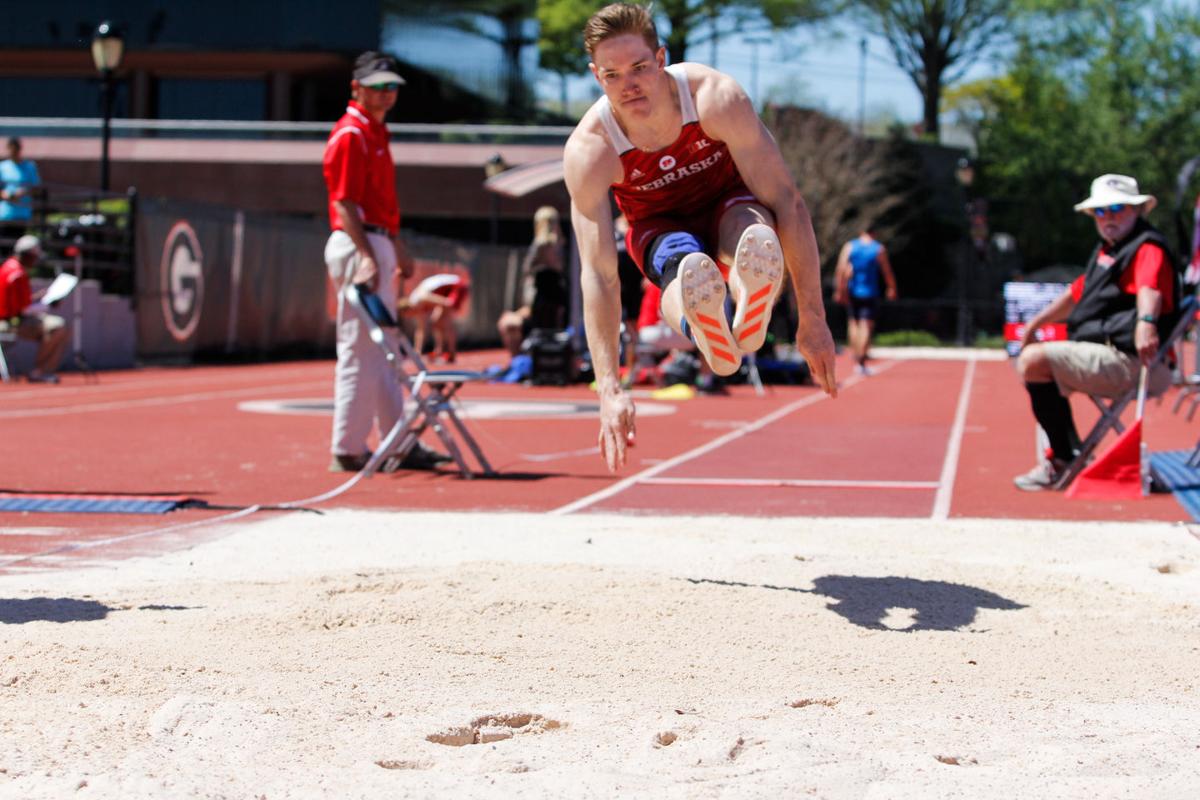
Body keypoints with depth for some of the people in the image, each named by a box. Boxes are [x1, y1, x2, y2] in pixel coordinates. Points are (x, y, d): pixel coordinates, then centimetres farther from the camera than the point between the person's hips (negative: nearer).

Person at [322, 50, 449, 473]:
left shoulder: (376, 132, 18)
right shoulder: (350, 134, -12)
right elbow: (345, 204, -19)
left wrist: (397, 249, 24)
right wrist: (366, 256, -26)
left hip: (377, 246, 10)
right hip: (357, 247, -10)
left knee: (384, 350, 13)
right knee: (359, 350, -7)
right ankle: (348, 449, -1)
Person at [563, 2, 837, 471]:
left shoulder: (716, 98, -30)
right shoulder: (588, 152, -28)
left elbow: (787, 201, -28)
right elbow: (597, 274, -30)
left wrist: (813, 319, -31)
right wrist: (610, 390, -38)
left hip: (729, 203, 0)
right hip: (661, 229, 1)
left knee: (755, 229, -40)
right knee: (685, 266, -39)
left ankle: (751, 318, -71)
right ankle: (709, 339, -71)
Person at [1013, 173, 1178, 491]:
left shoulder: (1148, 248, -12)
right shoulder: (1106, 250, 20)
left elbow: (1150, 288, -34)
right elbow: (1077, 293, 35)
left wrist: (1146, 322, -54)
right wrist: (1035, 323, 42)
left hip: (1127, 360, -11)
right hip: (1102, 353, 11)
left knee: (1034, 360, -23)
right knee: (1032, 360, 29)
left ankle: (1064, 460, -14)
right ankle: (1069, 452, 22)